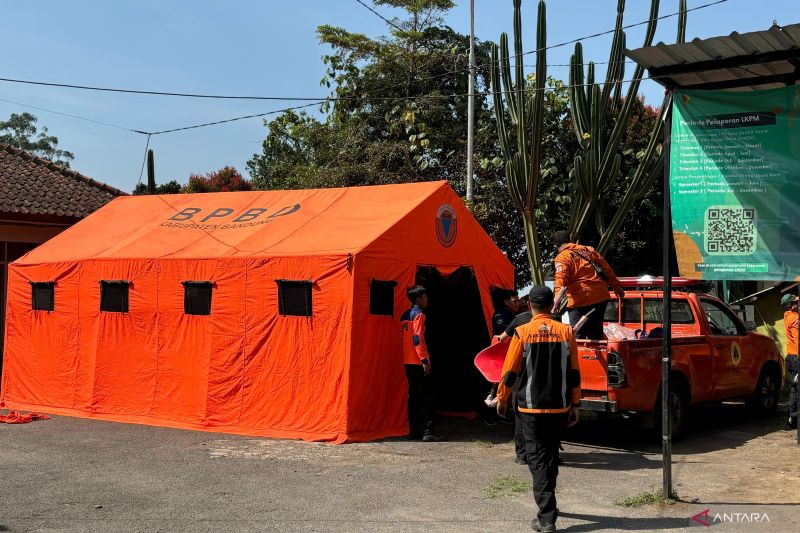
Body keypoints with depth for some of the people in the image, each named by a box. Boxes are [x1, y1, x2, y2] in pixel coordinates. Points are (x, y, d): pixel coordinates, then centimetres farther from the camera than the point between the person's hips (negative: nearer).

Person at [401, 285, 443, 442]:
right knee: (427, 397, -8)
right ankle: (427, 432, -13)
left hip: (408, 362, 9)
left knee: (414, 396, 12)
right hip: (418, 363, -9)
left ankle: (414, 430, 14)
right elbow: (417, 339, -19)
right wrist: (425, 360, -20)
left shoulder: (405, 315, 15)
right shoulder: (419, 314, -11)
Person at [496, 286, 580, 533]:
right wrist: (574, 405, 11)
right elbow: (574, 373, 2)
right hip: (559, 407, 3)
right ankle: (548, 504, 36)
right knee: (551, 455, 20)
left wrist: (502, 399, 10)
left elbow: (510, 371, -4)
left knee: (537, 459, 0)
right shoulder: (566, 332, -1)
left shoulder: (522, 333, -8)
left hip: (531, 408, -3)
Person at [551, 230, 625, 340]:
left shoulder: (562, 258, -5)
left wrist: (556, 302, -28)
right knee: (596, 334, 18)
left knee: (577, 336, -1)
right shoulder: (588, 250, 14)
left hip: (581, 302, -6)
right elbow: (607, 270, 18)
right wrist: (618, 287, 26)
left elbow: (562, 283, -20)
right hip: (602, 298, 6)